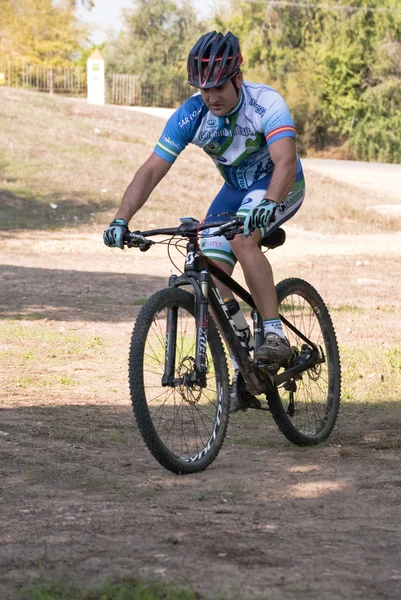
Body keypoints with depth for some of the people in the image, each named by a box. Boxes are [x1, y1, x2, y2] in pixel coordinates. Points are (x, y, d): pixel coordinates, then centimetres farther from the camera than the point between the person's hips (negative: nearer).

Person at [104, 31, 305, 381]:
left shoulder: (266, 103, -30)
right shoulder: (190, 115, -19)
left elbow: (286, 161, -44)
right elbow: (151, 171, -21)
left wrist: (268, 204, -62)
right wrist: (121, 220, -34)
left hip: (279, 186, -5)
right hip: (235, 189, 5)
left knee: (242, 240, -33)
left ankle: (275, 336, -28)